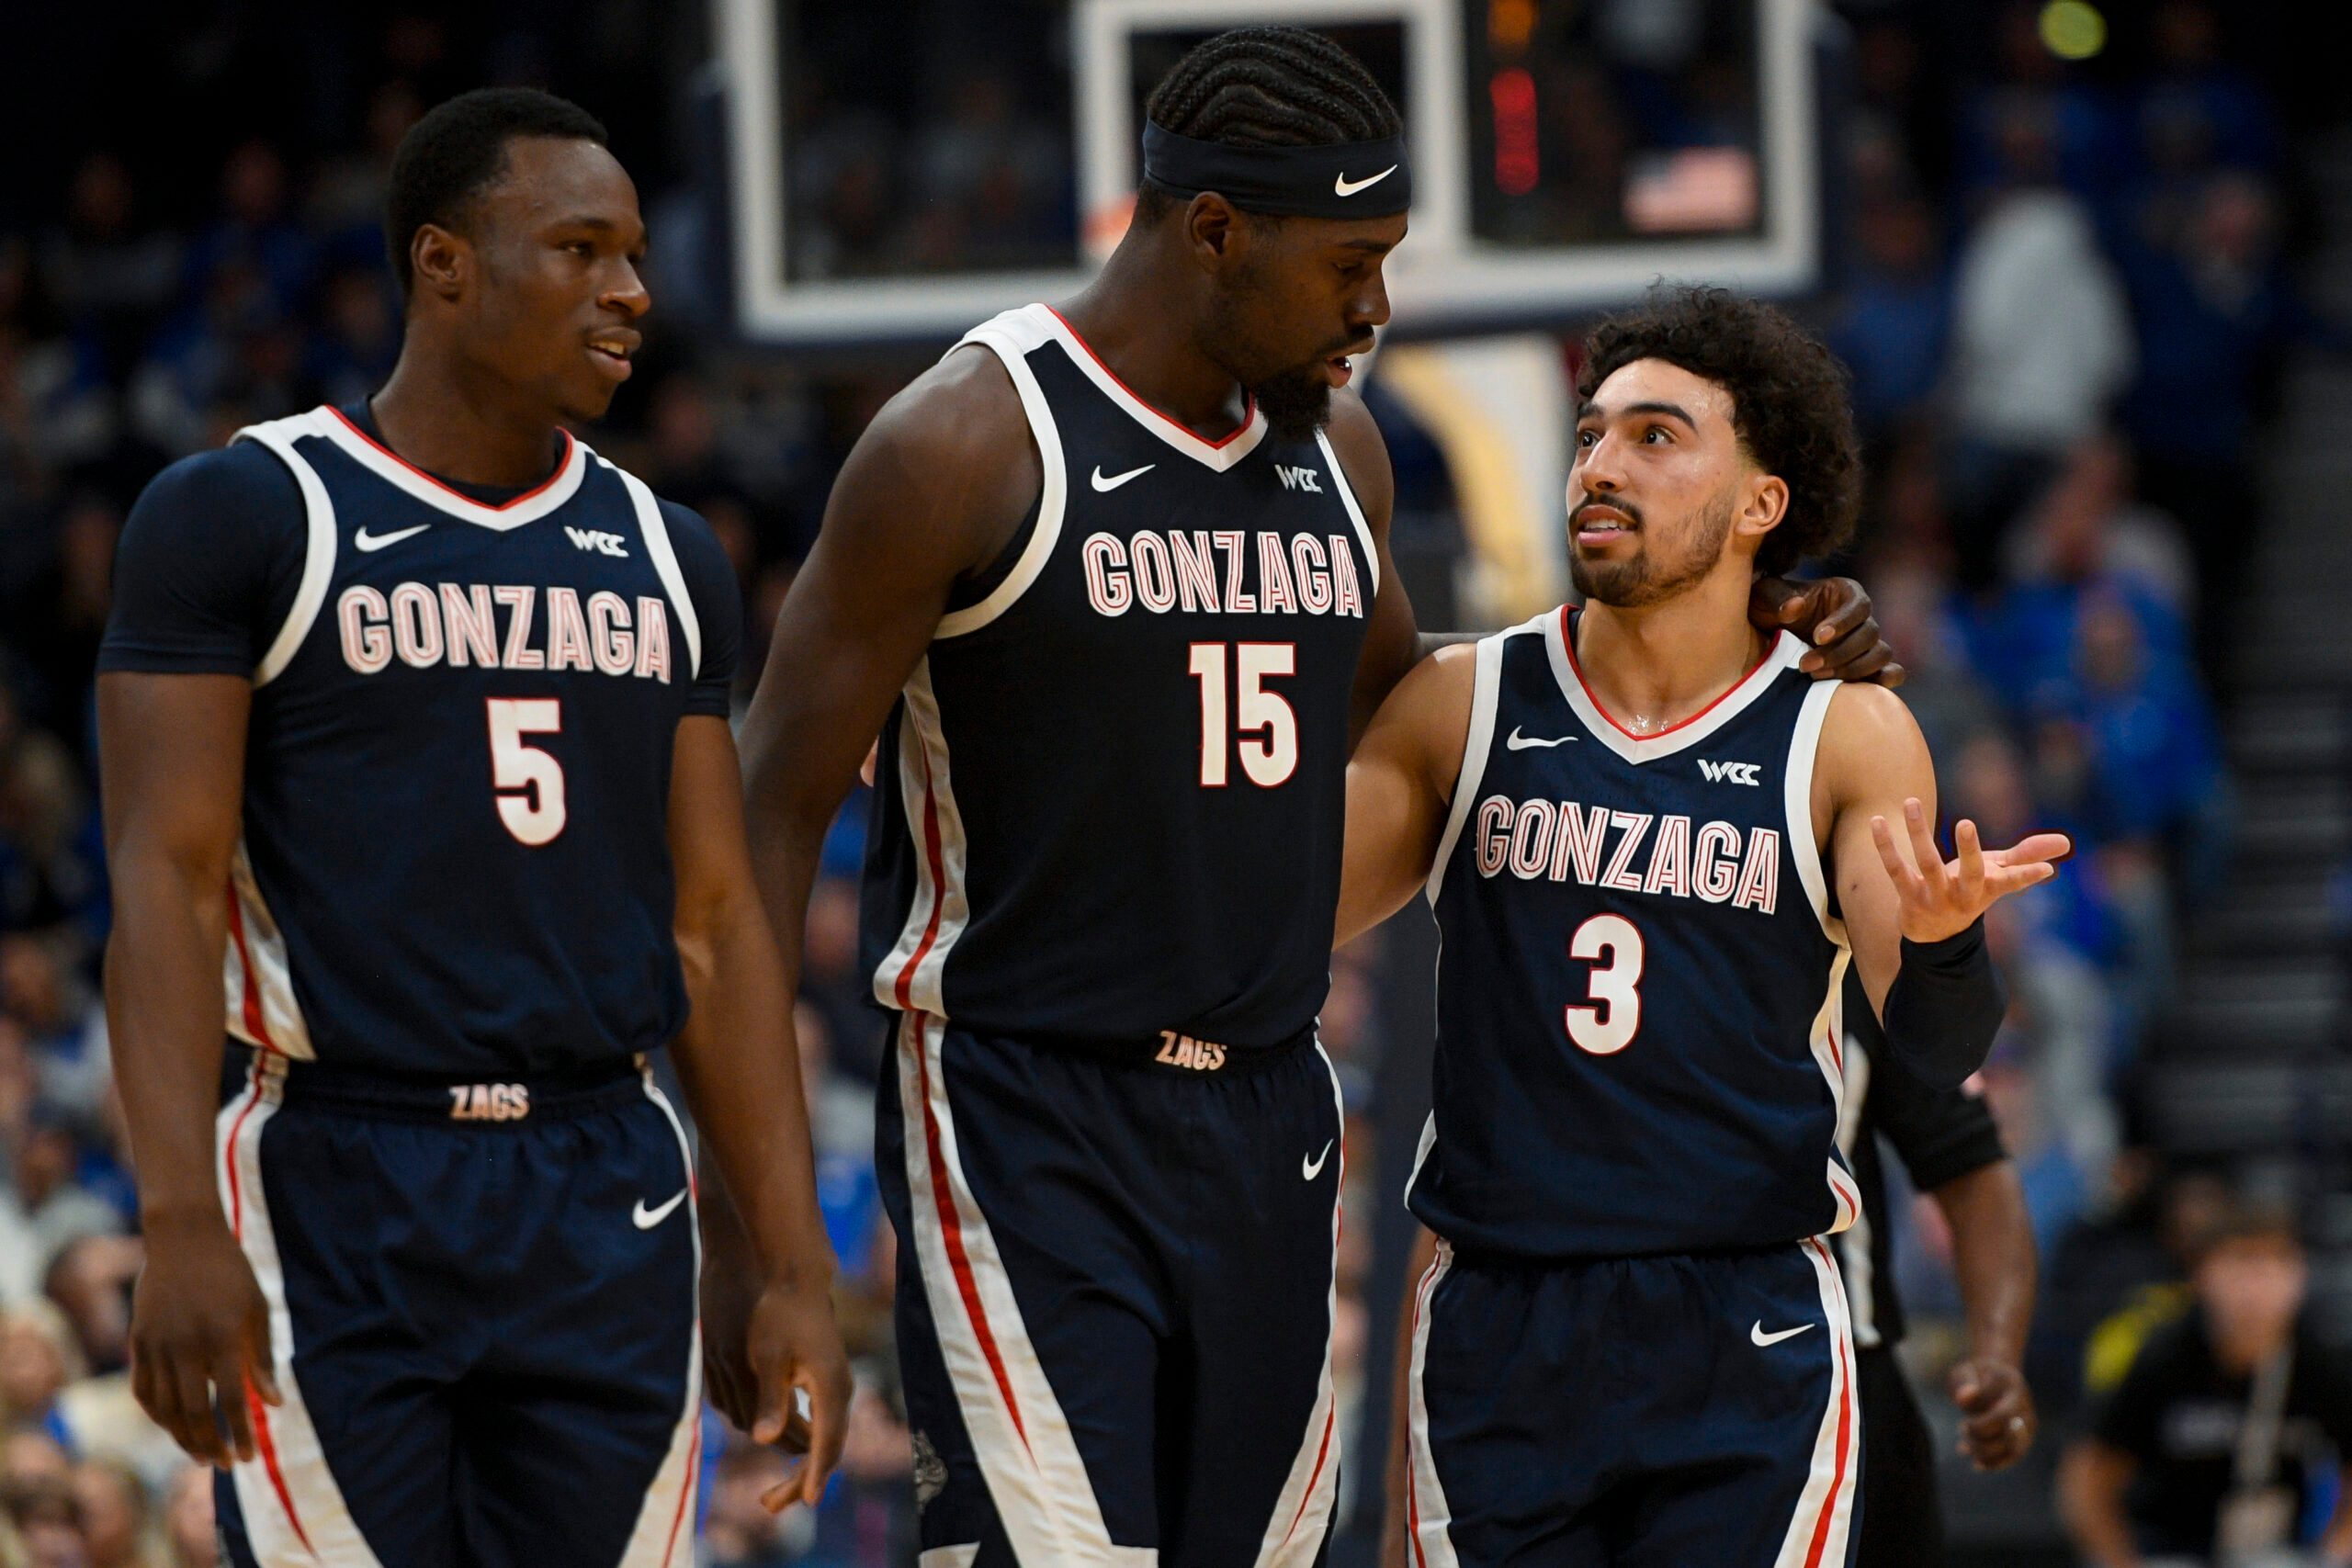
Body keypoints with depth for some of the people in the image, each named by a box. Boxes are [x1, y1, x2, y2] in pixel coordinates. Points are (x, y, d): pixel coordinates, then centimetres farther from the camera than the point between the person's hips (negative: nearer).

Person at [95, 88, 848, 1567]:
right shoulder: (240, 519, -2)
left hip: (606, 1207, 5)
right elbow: (165, 881, -9)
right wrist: (180, 1222, -20)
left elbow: (715, 928, 13)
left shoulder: (666, 560, 14)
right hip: (338, 1205, -5)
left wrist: (796, 1268, 6)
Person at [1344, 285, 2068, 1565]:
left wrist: (1939, 939, -30)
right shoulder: (1461, 710, 6)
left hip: (1747, 1337, -1)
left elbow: (1935, 1058, -8)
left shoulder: (1845, 739, 1)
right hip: (1498, 1325, 1)